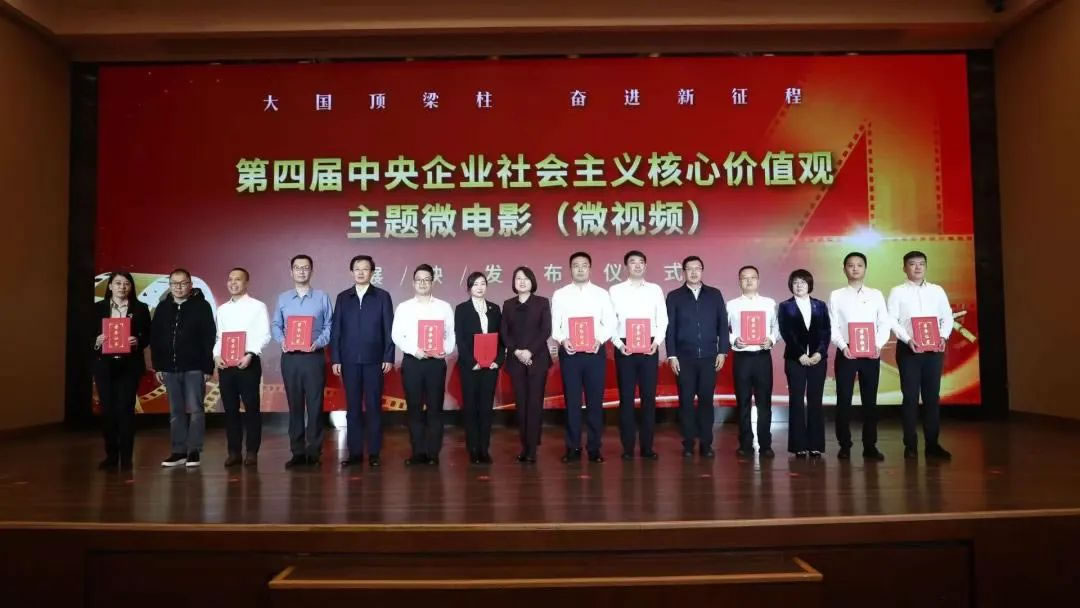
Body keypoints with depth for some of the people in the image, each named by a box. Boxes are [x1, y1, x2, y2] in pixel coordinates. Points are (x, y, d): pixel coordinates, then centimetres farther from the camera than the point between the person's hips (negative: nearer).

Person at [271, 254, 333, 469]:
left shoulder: (322, 297, 3)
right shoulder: (283, 298, 11)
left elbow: (330, 326, 1)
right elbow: (275, 325, 10)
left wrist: (319, 342, -15)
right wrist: (282, 341, -10)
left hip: (314, 356, -2)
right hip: (290, 357, 2)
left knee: (315, 404, -2)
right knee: (294, 405, 6)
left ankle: (314, 452, 4)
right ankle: (297, 452, 12)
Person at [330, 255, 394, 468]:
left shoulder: (382, 296, 4)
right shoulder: (343, 297, 10)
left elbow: (389, 329, 1)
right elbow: (336, 330, 7)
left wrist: (388, 358, -6)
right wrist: (335, 359, 1)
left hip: (374, 359, -2)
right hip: (349, 360, 2)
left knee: (373, 406, 1)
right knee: (353, 407, 5)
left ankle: (374, 453, 7)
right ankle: (354, 452, 11)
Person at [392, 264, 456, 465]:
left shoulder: (444, 307, 9)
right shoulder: (403, 307, 8)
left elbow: (450, 334, 5)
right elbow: (396, 336, 1)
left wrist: (446, 350, -14)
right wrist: (414, 350, -13)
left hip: (436, 362, 0)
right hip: (412, 362, 0)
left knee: (435, 408, 1)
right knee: (414, 408, 3)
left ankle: (433, 453, 6)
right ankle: (418, 452, 10)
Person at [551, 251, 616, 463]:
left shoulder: (601, 294, 7)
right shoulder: (560, 294, 6)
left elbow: (610, 322, 3)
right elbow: (554, 324, 4)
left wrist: (600, 339, -14)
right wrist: (562, 340, -15)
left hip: (595, 352, 0)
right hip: (569, 352, 0)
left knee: (595, 400, 3)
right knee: (572, 400, 3)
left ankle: (594, 448, 11)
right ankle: (573, 448, 10)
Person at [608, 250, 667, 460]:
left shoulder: (655, 289, 9)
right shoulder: (615, 290, 4)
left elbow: (662, 319, 7)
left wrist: (657, 341, -7)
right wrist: (618, 343, -10)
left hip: (649, 347, 1)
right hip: (624, 348, -1)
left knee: (649, 396, 2)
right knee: (626, 397, 1)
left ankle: (647, 446, 10)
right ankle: (628, 447, 7)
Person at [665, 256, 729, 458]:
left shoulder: (715, 294, 8)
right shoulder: (674, 296, 5)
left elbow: (723, 324, 7)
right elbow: (670, 328, 2)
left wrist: (722, 351, 0)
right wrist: (671, 355, -5)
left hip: (709, 356, 1)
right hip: (684, 357, -1)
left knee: (706, 400, 3)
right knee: (686, 401, 2)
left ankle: (706, 443, 10)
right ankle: (688, 444, 9)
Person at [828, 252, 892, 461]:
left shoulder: (876, 295, 9)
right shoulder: (836, 295, 4)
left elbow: (885, 323, 5)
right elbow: (832, 326, -1)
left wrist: (878, 345, -11)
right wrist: (843, 346, -16)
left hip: (871, 354, 2)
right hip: (846, 353, -2)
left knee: (870, 400, 5)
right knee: (844, 400, 0)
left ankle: (870, 446, 12)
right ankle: (844, 445, 7)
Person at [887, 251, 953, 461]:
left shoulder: (937, 290, 11)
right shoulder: (898, 291, 3)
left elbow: (948, 317, 10)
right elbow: (892, 320, -4)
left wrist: (943, 337, -7)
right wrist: (908, 340, -16)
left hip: (934, 349, 3)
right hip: (908, 348, -3)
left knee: (932, 396, 3)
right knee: (911, 396, -1)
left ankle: (932, 444, 8)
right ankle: (910, 445, 3)